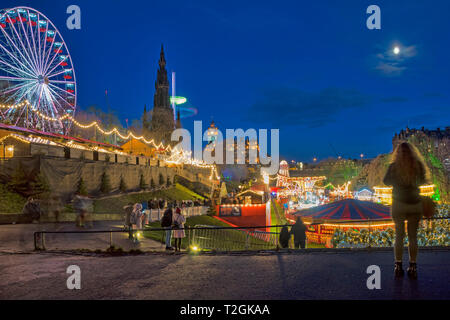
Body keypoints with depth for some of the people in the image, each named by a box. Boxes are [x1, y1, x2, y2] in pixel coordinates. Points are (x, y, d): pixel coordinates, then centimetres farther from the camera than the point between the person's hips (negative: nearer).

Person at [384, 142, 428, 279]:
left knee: (399, 235, 9)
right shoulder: (417, 165, -5)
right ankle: (413, 267, 11)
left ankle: (398, 266, 9)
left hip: (399, 204, -1)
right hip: (415, 204, 1)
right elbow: (422, 181, 6)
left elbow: (386, 181, -3)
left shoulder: (394, 166, -8)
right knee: (413, 237, 10)